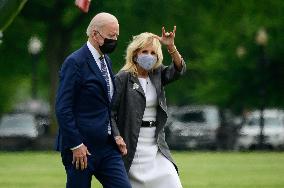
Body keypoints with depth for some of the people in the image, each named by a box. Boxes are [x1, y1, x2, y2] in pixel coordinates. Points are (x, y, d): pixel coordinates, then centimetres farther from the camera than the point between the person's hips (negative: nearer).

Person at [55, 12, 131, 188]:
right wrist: (76, 145, -18)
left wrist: (115, 134, 11)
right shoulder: (75, 62, -12)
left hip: (107, 146, 8)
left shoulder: (106, 61, 15)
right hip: (81, 147, -8)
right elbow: (63, 108, -16)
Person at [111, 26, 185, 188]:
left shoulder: (157, 75, 10)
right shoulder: (123, 79, -7)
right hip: (132, 148, -5)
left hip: (156, 147, 5)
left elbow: (178, 70, -7)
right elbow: (110, 112, -9)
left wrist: (171, 47, -22)